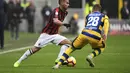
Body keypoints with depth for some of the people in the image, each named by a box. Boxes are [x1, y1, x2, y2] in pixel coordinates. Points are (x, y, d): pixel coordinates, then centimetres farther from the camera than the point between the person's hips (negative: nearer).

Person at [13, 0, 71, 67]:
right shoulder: (56, 11, -20)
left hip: (54, 35, 7)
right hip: (46, 34, -6)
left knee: (68, 42, -13)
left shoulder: (65, 13, 3)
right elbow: (55, 21, -42)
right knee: (35, 49, -9)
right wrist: (64, 24, -54)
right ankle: (19, 61, 6)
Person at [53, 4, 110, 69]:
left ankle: (58, 64, 5)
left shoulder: (88, 16, 29)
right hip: (95, 36, -2)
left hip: (84, 34, 2)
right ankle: (91, 56, 0)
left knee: (72, 48, 20)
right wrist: (105, 34, -14)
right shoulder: (103, 16, 21)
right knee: (101, 48, 31)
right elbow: (106, 23, 0)